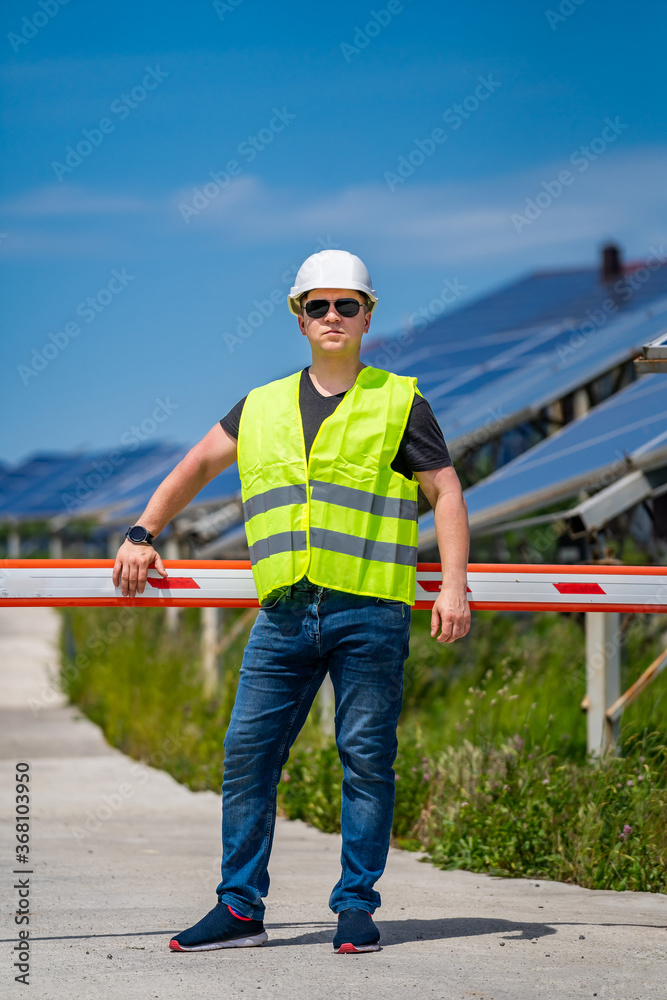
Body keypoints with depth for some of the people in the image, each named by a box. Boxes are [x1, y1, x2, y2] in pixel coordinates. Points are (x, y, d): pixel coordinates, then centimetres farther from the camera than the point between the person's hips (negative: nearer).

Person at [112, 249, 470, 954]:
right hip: (284, 612, 3)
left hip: (368, 611, -3)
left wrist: (453, 585, -9)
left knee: (366, 758, -1)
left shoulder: (399, 403, 6)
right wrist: (142, 535, 9)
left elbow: (446, 492, 3)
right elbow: (196, 467, 21)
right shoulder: (262, 407, 15)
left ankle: (356, 907, 8)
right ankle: (240, 908, 6)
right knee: (247, 751, -1)